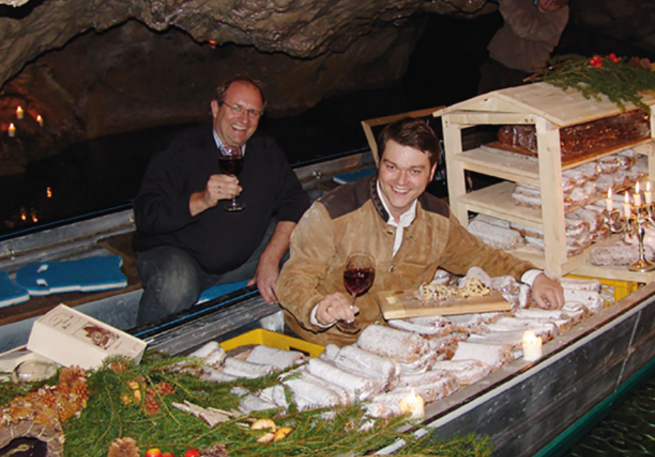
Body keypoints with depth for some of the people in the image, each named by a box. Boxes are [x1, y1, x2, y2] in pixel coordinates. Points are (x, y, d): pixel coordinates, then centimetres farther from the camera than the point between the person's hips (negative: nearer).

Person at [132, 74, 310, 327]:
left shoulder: (266, 151, 1)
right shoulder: (182, 150, -15)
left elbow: (296, 203, -5)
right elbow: (145, 214, -22)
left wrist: (270, 258, -19)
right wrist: (202, 200, -37)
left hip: (243, 255, 5)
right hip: (175, 252, -4)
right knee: (175, 285, -38)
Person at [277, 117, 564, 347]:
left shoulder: (438, 219, 0)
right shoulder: (332, 213, -18)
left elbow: (476, 256, 17)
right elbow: (295, 279, -15)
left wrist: (532, 276, 1)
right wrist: (318, 310, -38)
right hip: (327, 347, -5)